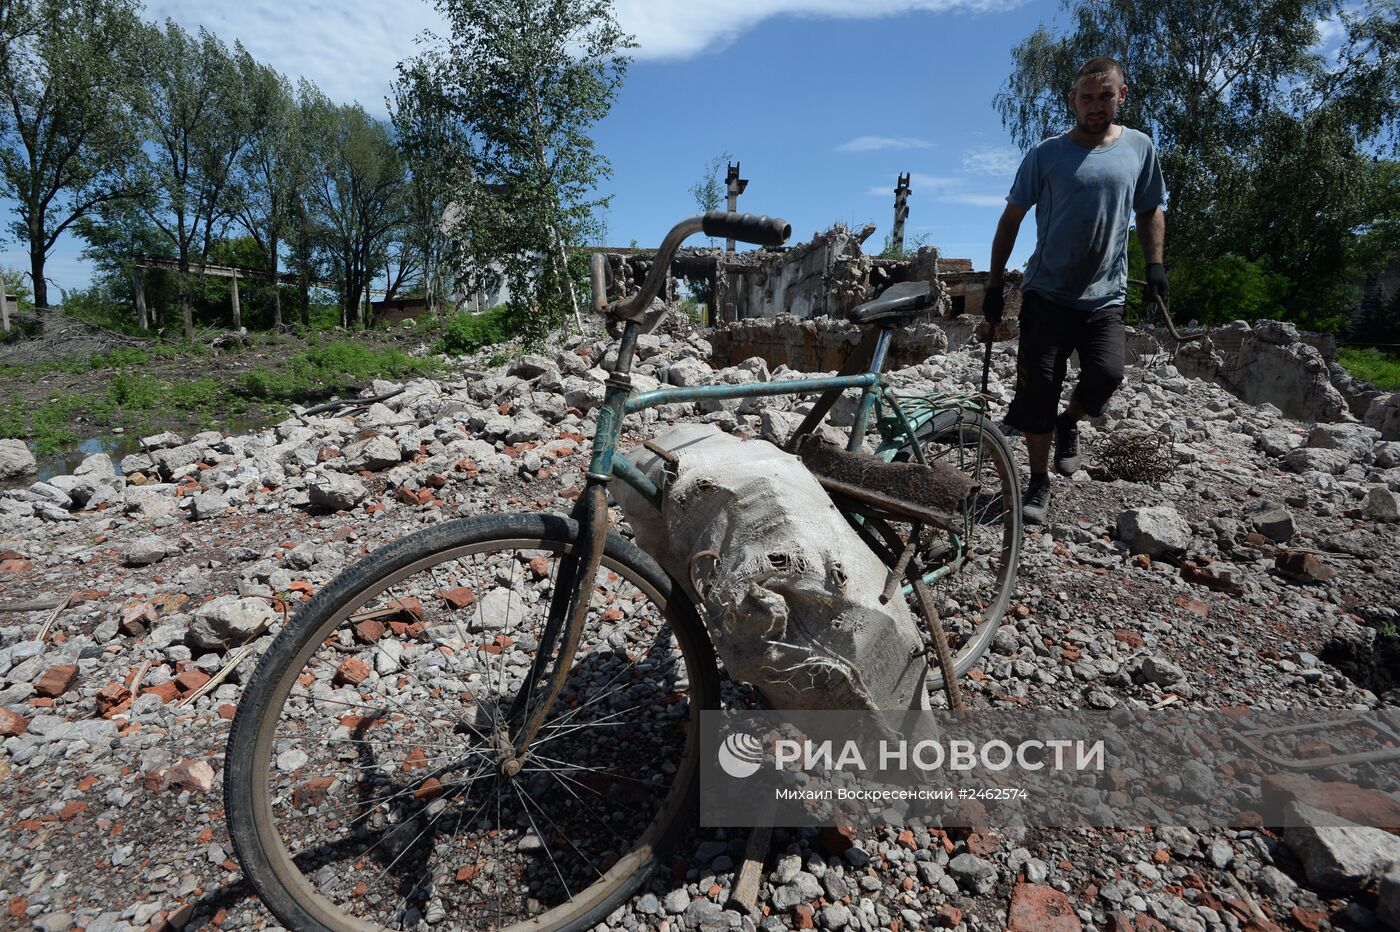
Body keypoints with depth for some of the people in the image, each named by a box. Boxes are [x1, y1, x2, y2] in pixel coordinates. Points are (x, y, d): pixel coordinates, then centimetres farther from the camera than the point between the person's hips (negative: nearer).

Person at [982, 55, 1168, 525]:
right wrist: (994, 285, 0)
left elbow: (1150, 210, 19)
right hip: (1046, 293, -2)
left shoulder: (1139, 147, 8)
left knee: (1106, 374, -18)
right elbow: (1011, 219, 4)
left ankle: (1068, 423, 17)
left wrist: (1155, 263, 4)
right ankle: (1039, 483, 7)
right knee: (1038, 387, -7)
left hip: (1105, 296, 2)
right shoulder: (1046, 154, 0)